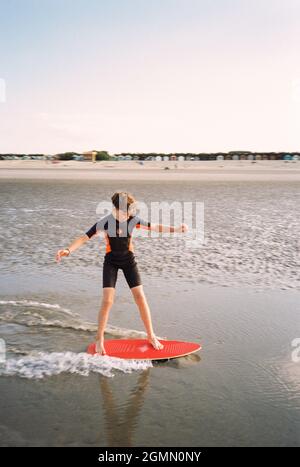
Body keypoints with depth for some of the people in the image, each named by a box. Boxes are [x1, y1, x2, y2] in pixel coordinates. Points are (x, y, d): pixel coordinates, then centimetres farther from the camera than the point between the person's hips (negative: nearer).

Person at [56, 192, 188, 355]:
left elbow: (154, 227, -4)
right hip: (111, 261, -2)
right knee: (107, 300, -12)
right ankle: (99, 340, 6)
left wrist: (176, 229, -10)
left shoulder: (133, 219, -13)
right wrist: (68, 250, -37)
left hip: (128, 260, 2)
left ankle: (151, 335, 12)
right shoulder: (104, 223, -21)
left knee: (140, 296, -4)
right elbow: (84, 238, -22)